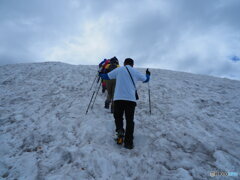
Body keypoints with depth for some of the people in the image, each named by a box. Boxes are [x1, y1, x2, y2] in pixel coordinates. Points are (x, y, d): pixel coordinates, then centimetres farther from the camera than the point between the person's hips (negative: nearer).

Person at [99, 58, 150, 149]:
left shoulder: (119, 69, 8)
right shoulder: (135, 72, 12)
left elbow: (106, 76, 14)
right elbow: (145, 79, 26)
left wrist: (100, 74, 35)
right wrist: (148, 74, 49)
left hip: (118, 98, 0)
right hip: (131, 99, 1)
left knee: (118, 116, 17)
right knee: (130, 120, 7)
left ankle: (120, 130, -10)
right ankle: (128, 142, 6)